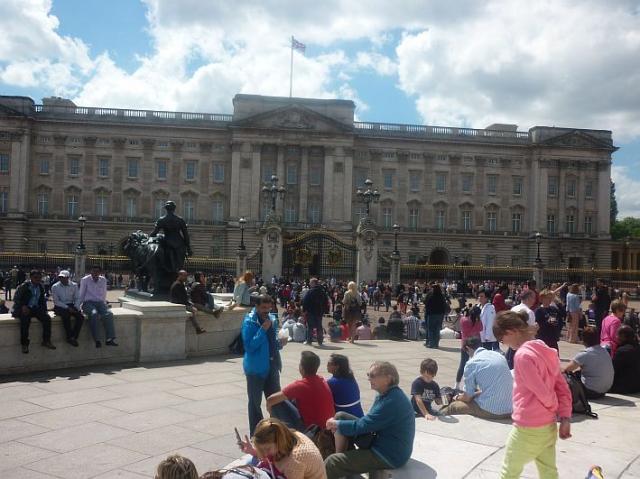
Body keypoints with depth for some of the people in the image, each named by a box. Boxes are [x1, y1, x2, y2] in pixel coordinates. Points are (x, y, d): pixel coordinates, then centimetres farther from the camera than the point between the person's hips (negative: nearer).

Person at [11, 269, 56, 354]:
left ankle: (46, 341, -9)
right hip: (25, 309, -4)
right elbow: (16, 298, -3)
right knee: (25, 320, -33)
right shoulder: (23, 286, -4)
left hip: (36, 308, 4)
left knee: (47, 318, -19)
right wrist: (23, 306, -18)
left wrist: (43, 308, 3)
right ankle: (24, 344, -23)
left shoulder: (41, 287, 11)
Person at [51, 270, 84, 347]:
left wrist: (76, 307, -12)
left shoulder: (74, 285, 7)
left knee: (81, 316, -25)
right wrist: (67, 308, -18)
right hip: (60, 307, -3)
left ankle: (74, 337, -18)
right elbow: (56, 301, -7)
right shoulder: (55, 287, -1)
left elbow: (77, 298, 8)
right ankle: (69, 337, -24)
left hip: (71, 305, 3)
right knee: (66, 315, -35)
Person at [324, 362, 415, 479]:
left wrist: (337, 424, -7)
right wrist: (338, 424, -3)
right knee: (340, 416, 6)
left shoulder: (393, 401, -27)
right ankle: (341, 457, 12)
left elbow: (363, 425, -23)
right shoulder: (385, 395, 6)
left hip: (389, 455, -10)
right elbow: (368, 421, 12)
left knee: (331, 463, -15)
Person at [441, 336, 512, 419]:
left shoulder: (472, 363, -9)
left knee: (453, 406, 15)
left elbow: (467, 398, -1)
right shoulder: (500, 356, 9)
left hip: (490, 411, -7)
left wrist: (458, 398, 19)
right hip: (509, 410, 7)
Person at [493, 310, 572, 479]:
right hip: (548, 426, 8)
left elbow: (542, 392, -20)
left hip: (528, 428, -8)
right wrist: (565, 418, 4)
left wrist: (554, 407, 0)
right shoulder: (545, 350, 6)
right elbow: (563, 388, 6)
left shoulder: (523, 355, -21)